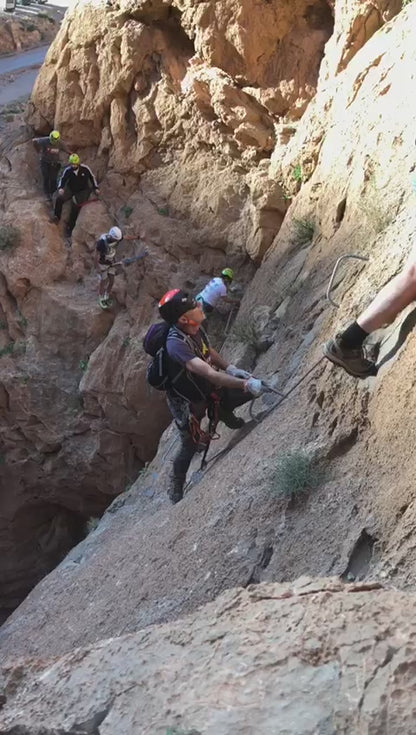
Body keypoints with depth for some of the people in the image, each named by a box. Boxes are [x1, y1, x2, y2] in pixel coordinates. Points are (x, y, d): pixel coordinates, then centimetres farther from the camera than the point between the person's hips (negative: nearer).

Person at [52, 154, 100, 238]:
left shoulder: (85, 168, -16)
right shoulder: (67, 170, -12)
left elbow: (92, 177, -1)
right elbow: (62, 179, -2)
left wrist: (96, 188, 0)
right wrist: (60, 188, -21)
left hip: (83, 190, -3)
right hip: (70, 189, 3)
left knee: (76, 205, -26)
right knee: (59, 199, -21)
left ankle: (69, 227, -16)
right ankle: (56, 217, 1)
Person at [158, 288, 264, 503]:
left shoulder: (196, 329, -15)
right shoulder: (176, 344, -40)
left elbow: (209, 351, 8)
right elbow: (210, 373, -47)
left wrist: (231, 368, -4)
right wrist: (245, 384, -47)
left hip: (206, 389, 7)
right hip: (187, 402, -7)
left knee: (251, 389, 3)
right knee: (190, 446, 7)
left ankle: (224, 413, 33)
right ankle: (175, 487, 35)